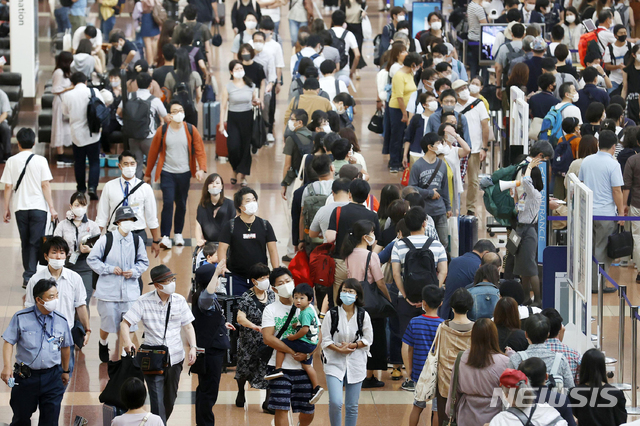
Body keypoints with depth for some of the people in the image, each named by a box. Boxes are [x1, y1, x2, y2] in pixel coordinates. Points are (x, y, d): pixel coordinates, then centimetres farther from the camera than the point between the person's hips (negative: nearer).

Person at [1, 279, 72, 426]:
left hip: (52, 376, 2)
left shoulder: (61, 320, 3)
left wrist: (65, 371, 24)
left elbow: (65, 347, 16)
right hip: (26, 375, -2)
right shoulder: (21, 318, -5)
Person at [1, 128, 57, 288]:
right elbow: (45, 185, -7)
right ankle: (30, 276, -12)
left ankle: (28, 276, 19)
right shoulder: (40, 160, -5)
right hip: (38, 207, -2)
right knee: (36, 243, -1)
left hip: (20, 208, 2)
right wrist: (51, 208, -4)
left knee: (25, 243, 14)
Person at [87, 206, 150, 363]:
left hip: (130, 290, 2)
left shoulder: (137, 241, -2)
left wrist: (134, 271, -7)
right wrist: (110, 269, -13)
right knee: (108, 322, 8)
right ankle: (103, 343, 42)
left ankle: (118, 356, 19)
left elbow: (144, 262, 12)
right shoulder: (106, 239, -11)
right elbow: (92, 259, -4)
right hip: (108, 290, -2)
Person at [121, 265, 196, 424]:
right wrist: (127, 342, -24)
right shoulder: (144, 301, -7)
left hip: (175, 357, 4)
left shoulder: (179, 300, 2)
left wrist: (192, 347, -7)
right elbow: (125, 323, -6)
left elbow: (188, 327, 8)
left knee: (170, 399, 14)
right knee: (157, 400, -11)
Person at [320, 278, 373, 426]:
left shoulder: (363, 315, 1)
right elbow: (325, 341, -2)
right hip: (335, 363, -2)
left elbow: (368, 340, 5)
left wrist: (353, 345, -12)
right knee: (335, 402, -17)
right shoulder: (332, 314, -4)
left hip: (355, 364, 2)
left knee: (352, 406, 7)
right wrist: (339, 349, -17)